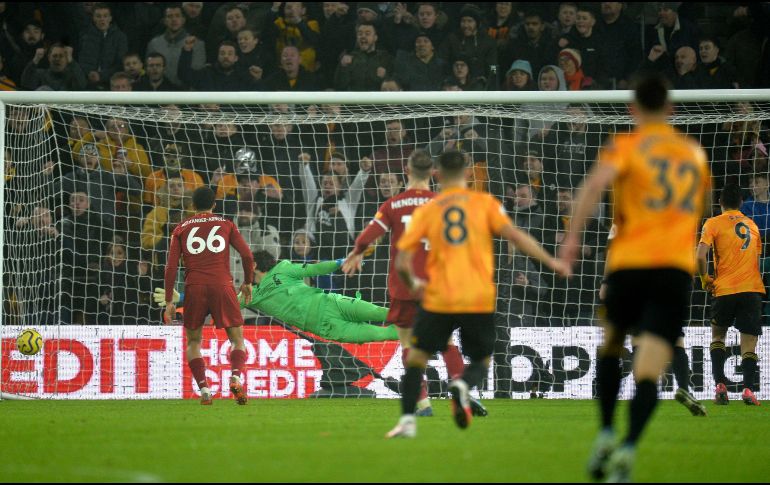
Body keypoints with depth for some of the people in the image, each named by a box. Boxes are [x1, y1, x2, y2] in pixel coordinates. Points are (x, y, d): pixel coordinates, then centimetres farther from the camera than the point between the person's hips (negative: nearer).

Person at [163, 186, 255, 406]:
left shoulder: (181, 229, 13)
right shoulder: (226, 224, 12)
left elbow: (171, 267, 4)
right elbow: (247, 255, 1)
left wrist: (169, 301, 7)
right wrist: (248, 282, 17)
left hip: (194, 289, 1)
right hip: (222, 287, -1)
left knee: (193, 342, 16)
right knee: (237, 340, 9)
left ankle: (204, 388, -3)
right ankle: (236, 378, -19)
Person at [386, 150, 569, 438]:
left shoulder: (426, 211, 6)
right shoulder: (484, 203, 4)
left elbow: (402, 262, 3)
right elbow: (514, 235, -7)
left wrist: (413, 285, 23)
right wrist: (550, 262, -2)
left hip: (439, 300, 0)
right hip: (479, 300, 0)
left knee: (417, 356, 15)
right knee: (481, 360, 16)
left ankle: (408, 420, 1)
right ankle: (463, 385, -18)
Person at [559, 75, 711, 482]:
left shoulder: (627, 146, 5)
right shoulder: (694, 153, 18)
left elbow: (596, 182, -15)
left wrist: (573, 236, -15)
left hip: (629, 262, -1)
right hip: (677, 266, 1)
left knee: (611, 344, 25)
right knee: (648, 372, -8)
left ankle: (606, 434, 12)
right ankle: (628, 448, -30)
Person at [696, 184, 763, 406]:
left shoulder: (714, 223, 1)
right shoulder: (752, 225, 16)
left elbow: (700, 256, -10)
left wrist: (705, 279, 4)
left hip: (725, 288, -2)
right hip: (752, 288, 2)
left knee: (717, 335, 17)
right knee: (749, 343, 0)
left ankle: (720, 385, 1)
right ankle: (749, 389, -18)